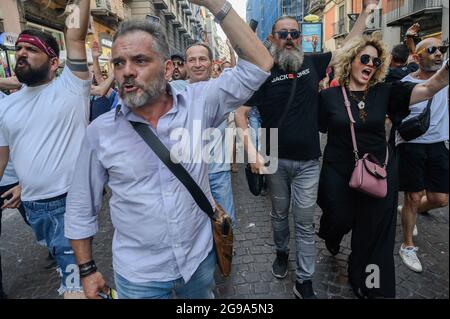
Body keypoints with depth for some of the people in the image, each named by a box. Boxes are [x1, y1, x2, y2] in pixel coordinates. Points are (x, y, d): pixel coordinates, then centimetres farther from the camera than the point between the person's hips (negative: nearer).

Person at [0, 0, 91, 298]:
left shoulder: (70, 88, -6)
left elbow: (76, 37, -15)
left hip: (71, 202, -5)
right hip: (33, 205, 5)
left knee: (74, 285, 2)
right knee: (63, 259, 24)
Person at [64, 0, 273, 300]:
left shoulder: (198, 104, -11)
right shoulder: (100, 131, -11)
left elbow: (259, 65, -17)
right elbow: (81, 209, -1)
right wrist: (87, 270, 3)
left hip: (200, 258, 1)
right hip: (138, 275, 0)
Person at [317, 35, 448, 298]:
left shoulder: (385, 92, -1)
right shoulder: (329, 96, -5)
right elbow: (317, 129, 0)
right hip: (338, 173, -2)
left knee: (374, 233, 11)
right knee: (339, 219, 13)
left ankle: (366, 283, 35)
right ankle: (331, 237, 54)